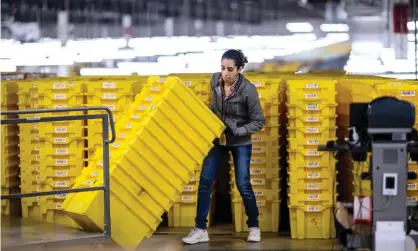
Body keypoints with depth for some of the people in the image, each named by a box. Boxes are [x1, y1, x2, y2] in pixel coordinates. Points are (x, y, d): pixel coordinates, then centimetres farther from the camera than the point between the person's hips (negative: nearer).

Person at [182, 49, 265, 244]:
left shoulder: (248, 89, -23)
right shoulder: (215, 80, -9)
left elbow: (259, 122, -17)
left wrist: (235, 131, -24)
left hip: (240, 142, -4)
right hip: (217, 138, 4)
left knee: (243, 185, -2)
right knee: (205, 181, -2)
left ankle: (254, 227, 19)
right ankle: (200, 230, 3)